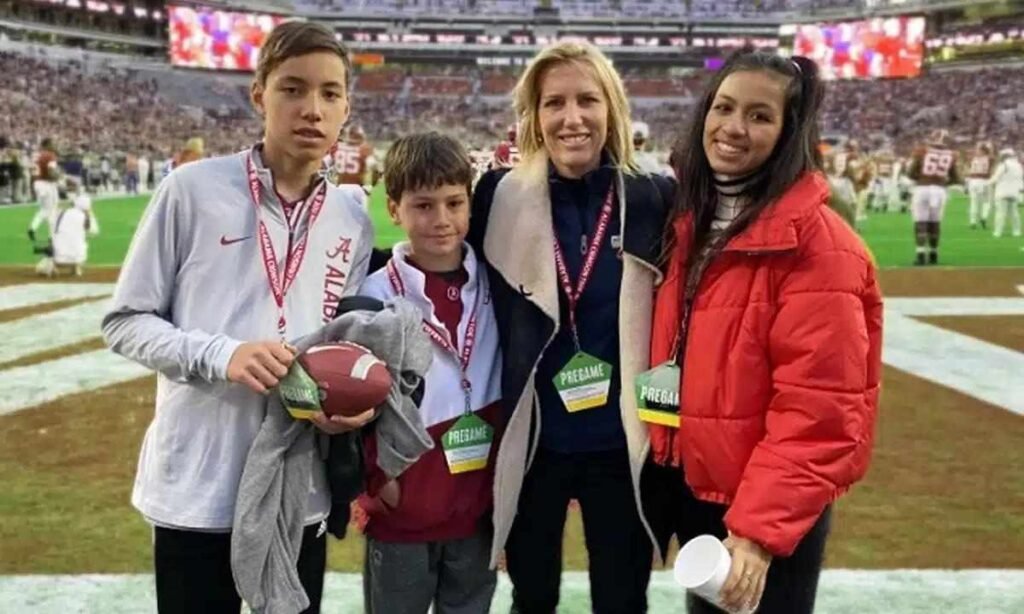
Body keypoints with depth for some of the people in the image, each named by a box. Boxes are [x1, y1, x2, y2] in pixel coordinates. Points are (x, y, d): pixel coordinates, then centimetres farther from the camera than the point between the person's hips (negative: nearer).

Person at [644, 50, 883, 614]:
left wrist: (761, 527, -23)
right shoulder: (689, 221, 6)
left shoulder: (819, 244, -17)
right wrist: (660, 456, 7)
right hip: (687, 481, 6)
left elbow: (817, 410, -21)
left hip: (772, 508, -6)